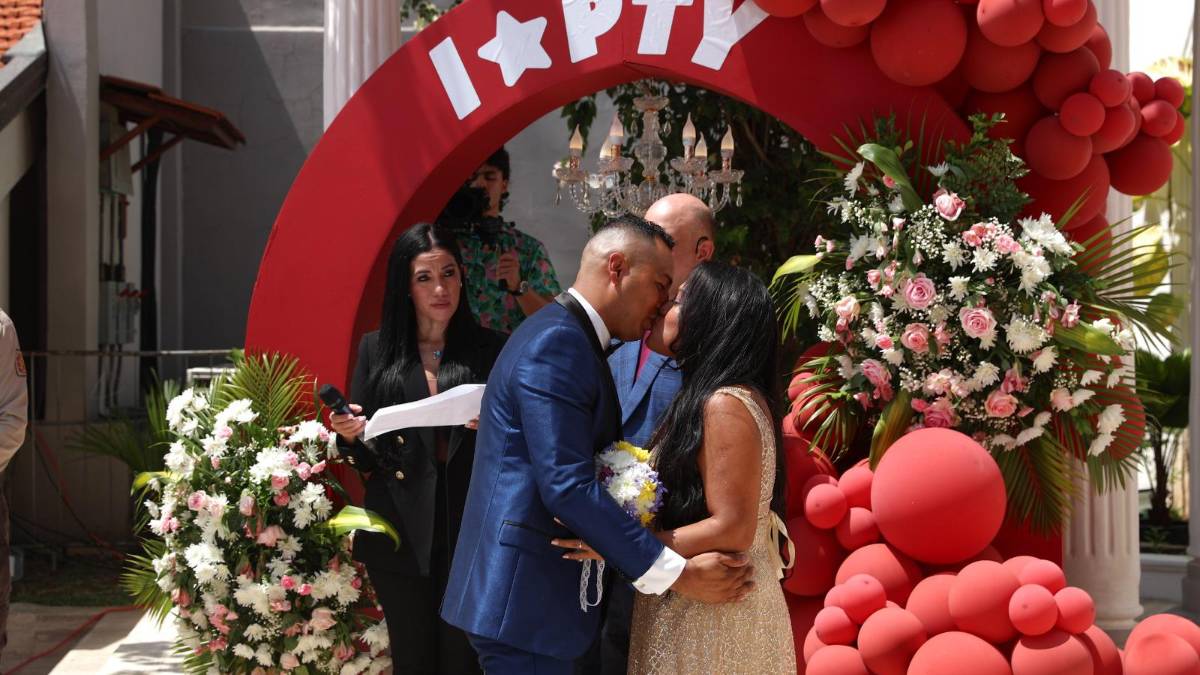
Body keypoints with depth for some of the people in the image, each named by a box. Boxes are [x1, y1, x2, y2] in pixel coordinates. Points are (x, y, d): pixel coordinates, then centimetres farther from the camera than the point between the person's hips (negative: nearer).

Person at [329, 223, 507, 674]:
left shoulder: (489, 349, 4)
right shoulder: (377, 349, 7)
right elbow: (364, 458, 9)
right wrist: (349, 435, -11)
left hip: (469, 532, -1)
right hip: (399, 533, 1)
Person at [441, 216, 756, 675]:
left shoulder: (571, 340, 15)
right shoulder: (556, 343, -17)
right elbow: (568, 487, -24)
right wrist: (677, 575, -20)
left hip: (530, 591, 10)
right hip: (524, 599, -10)